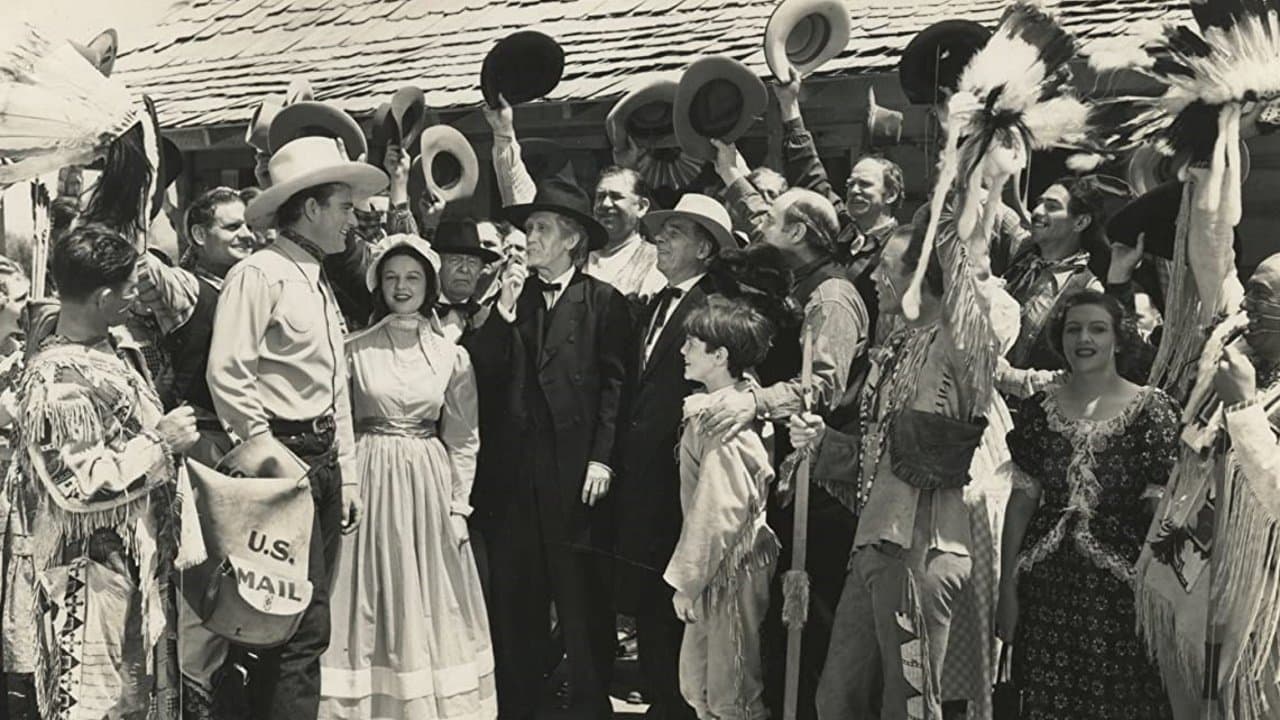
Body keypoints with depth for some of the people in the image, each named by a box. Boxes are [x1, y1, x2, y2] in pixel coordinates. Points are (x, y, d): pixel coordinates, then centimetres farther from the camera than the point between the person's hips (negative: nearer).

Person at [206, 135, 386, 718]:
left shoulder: (320, 284, 18)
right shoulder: (259, 275, -11)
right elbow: (227, 375, -19)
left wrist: (346, 474, 17)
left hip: (323, 460, 9)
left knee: (305, 621, 13)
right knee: (306, 624, -8)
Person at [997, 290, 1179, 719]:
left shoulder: (1151, 409, -5)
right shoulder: (1039, 409, 5)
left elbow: (1161, 507, -8)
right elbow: (1022, 500, 6)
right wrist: (1007, 587, 4)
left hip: (1119, 589, -3)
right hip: (1045, 589, 3)